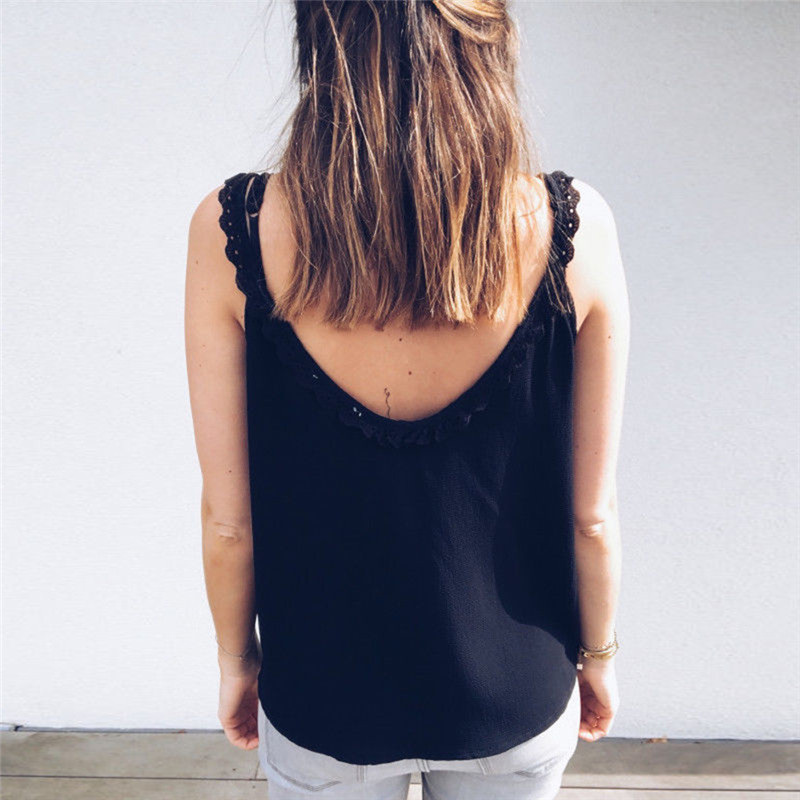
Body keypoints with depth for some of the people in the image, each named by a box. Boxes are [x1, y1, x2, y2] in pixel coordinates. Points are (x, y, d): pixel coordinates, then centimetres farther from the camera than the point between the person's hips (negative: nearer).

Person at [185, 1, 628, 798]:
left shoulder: (230, 231, -22)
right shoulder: (574, 229, -22)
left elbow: (227, 518, -13)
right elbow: (591, 514, -12)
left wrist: (235, 656, 7)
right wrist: (597, 655, 8)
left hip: (321, 702, 0)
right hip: (518, 698, 1)